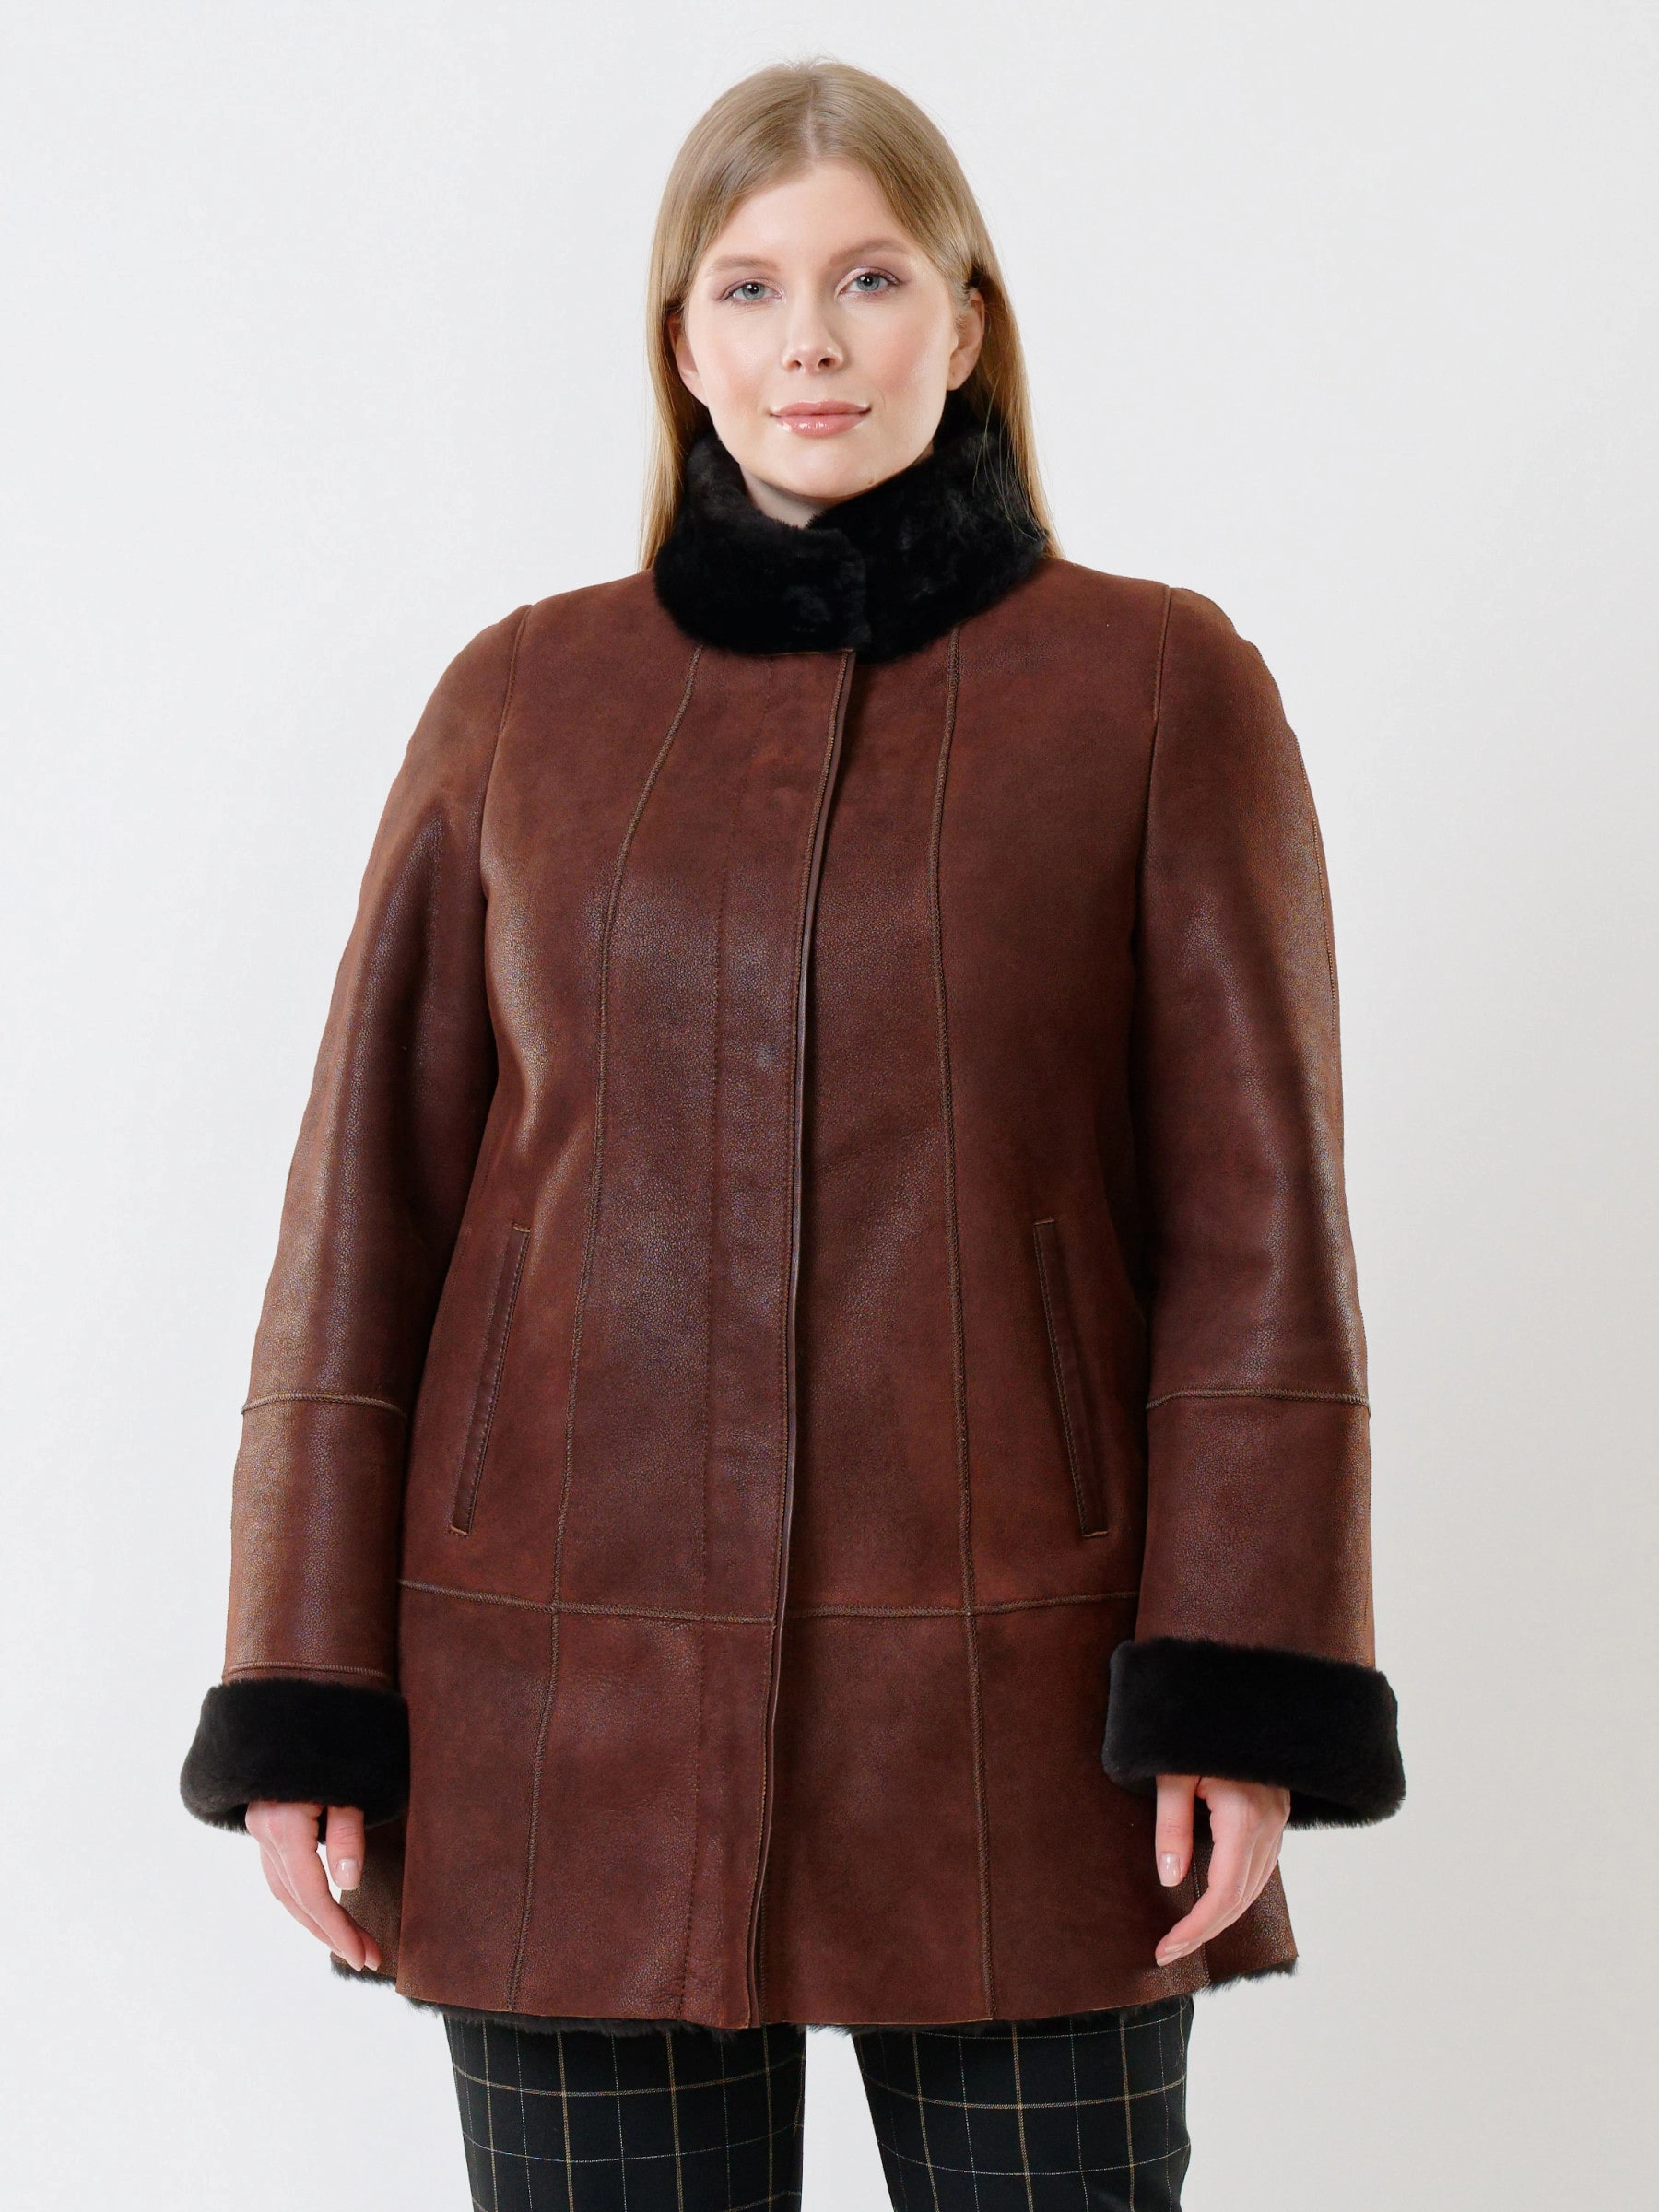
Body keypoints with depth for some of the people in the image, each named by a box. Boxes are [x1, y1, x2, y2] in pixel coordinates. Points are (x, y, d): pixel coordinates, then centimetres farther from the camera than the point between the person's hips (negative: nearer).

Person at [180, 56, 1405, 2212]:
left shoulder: (1164, 688, 1)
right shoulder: (520, 702, 5)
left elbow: (1255, 1226, -2)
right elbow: (370, 1208, 5)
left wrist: (1243, 1701, -10)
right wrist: (306, 1704, 0)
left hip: (1008, 1707, -1)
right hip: (576, 1704, 2)